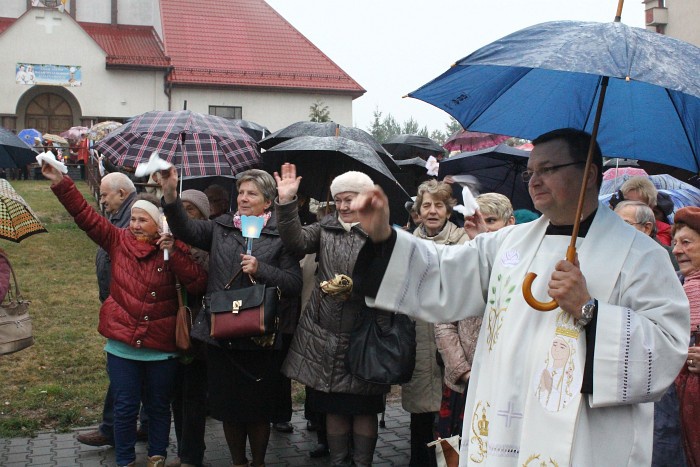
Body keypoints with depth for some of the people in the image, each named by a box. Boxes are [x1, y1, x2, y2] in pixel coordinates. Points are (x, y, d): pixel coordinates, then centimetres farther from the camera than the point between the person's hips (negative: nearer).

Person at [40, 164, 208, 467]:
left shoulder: (174, 250, -6)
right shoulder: (119, 241, 1)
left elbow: (199, 285, -16)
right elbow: (85, 215, -2)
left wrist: (174, 254, -23)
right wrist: (60, 183, -10)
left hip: (161, 345, -1)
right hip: (122, 342, 1)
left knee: (159, 405, 14)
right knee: (125, 406, 9)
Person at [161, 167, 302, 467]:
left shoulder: (280, 234, -2)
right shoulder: (221, 227, 8)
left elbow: (294, 284, -8)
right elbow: (187, 230, -9)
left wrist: (261, 269, -19)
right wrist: (170, 194, -23)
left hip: (258, 336, -3)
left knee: (257, 407, 10)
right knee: (226, 404, 14)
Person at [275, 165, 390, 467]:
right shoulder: (326, 228, 8)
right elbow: (297, 241, -9)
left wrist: (355, 288, -22)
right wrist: (286, 202, -18)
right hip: (325, 337, 4)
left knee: (364, 407, 9)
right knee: (334, 407, 14)